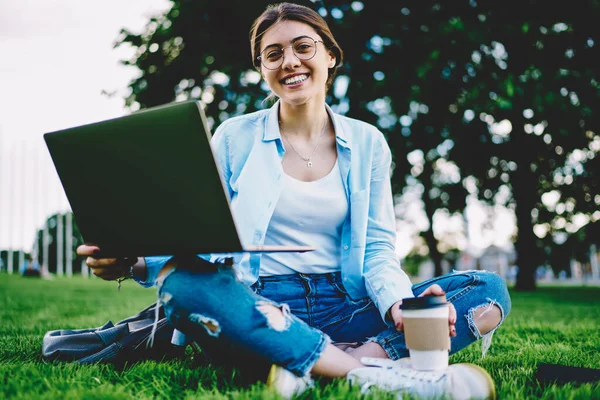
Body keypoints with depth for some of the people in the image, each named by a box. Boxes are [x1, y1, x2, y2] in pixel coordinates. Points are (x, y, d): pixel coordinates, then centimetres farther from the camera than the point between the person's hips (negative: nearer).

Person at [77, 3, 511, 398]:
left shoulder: (367, 142, 11)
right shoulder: (234, 138, 7)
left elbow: (377, 247, 6)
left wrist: (400, 303, -17)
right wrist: (136, 260, -21)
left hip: (343, 310, 2)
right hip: (256, 309, -2)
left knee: (490, 290, -16)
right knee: (184, 280, -34)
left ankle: (307, 363, -33)